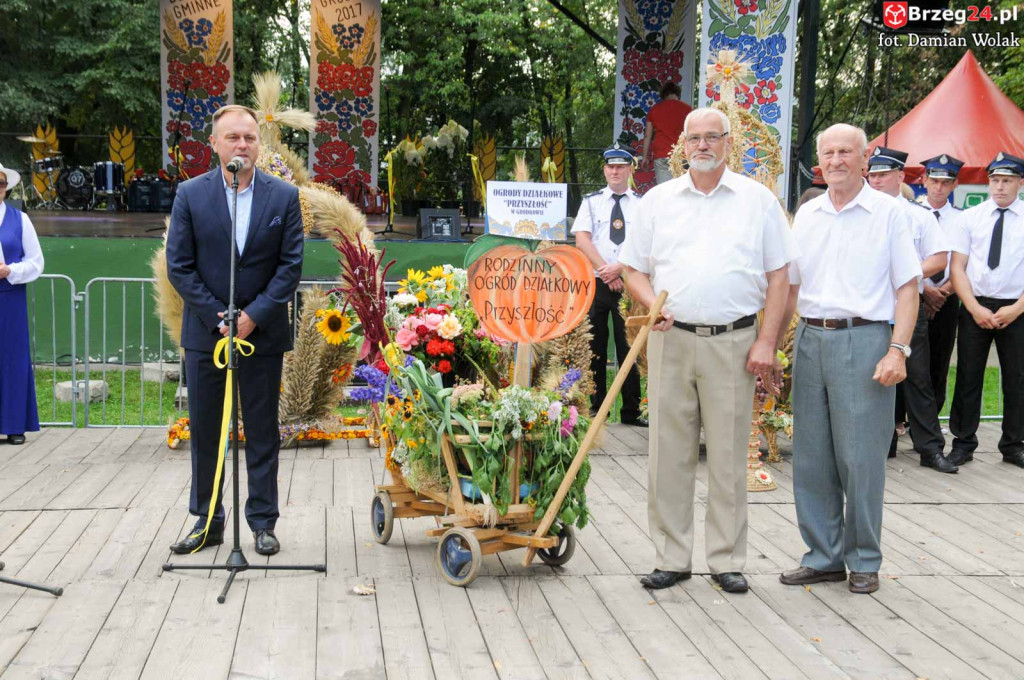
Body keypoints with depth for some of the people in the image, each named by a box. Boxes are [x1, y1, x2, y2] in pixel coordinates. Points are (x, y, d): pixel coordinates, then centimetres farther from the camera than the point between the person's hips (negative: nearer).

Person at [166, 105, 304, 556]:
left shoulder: (284, 196, 0)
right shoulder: (190, 194, 0)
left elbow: (291, 265, -2)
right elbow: (179, 266, -3)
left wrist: (254, 316, -12)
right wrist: (218, 317, -10)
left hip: (263, 331, -1)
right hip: (204, 332, 1)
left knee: (262, 432, 6)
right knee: (204, 431, 8)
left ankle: (263, 522, 16)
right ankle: (207, 521, 20)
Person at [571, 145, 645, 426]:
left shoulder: (643, 204, 7)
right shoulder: (591, 202, 9)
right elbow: (582, 239, -1)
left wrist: (619, 268, -13)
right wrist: (605, 270, -11)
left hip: (629, 284, -1)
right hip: (596, 283, 1)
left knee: (630, 347, 0)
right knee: (594, 348, 3)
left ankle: (631, 411, 6)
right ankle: (596, 409, 11)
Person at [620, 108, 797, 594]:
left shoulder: (757, 200, 6)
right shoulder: (658, 200, 11)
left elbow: (778, 276, 5)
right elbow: (634, 269, 14)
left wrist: (766, 343, -4)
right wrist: (653, 304, -7)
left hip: (733, 342, -1)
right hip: (671, 339, 2)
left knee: (728, 457, 3)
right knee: (669, 453, 4)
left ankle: (727, 560, 14)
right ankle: (671, 558, 14)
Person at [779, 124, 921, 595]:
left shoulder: (888, 212, 1)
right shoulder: (807, 215, 14)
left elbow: (907, 287, -3)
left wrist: (898, 350, -13)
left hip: (863, 340, -5)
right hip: (810, 339, 5)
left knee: (861, 458, -1)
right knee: (811, 457, 8)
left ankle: (864, 561, 13)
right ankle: (823, 557, 20)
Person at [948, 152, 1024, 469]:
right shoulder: (970, 217, 4)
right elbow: (957, 267, 0)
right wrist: (975, 308, -9)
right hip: (975, 307, 1)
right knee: (968, 377, 3)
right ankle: (963, 443, 14)